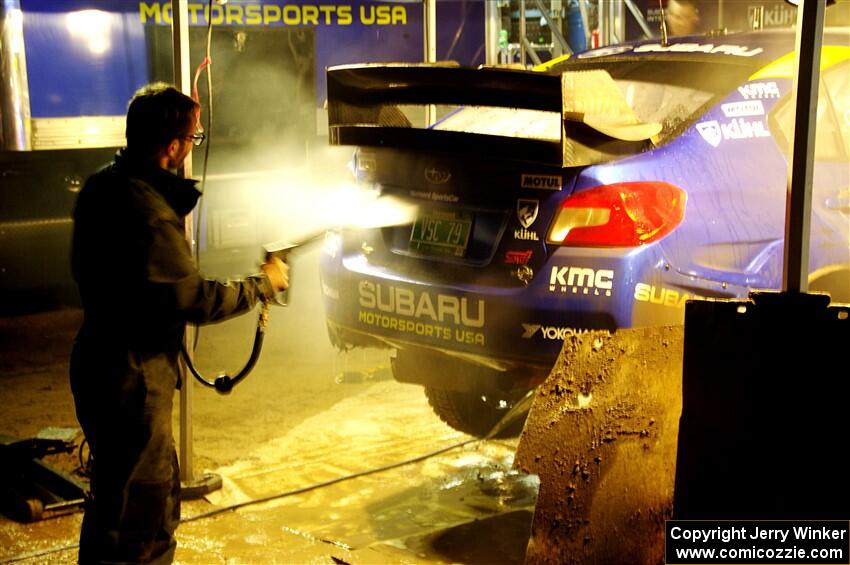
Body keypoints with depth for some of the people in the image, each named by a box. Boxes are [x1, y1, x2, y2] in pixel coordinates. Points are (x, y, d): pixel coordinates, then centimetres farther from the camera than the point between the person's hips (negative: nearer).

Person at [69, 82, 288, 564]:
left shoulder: (103, 186, 4)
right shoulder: (148, 213, -26)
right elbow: (195, 300, -21)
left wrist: (179, 195, 4)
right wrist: (263, 285, -8)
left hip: (102, 365, 10)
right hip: (131, 380, -10)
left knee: (159, 495, 23)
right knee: (137, 511, 2)